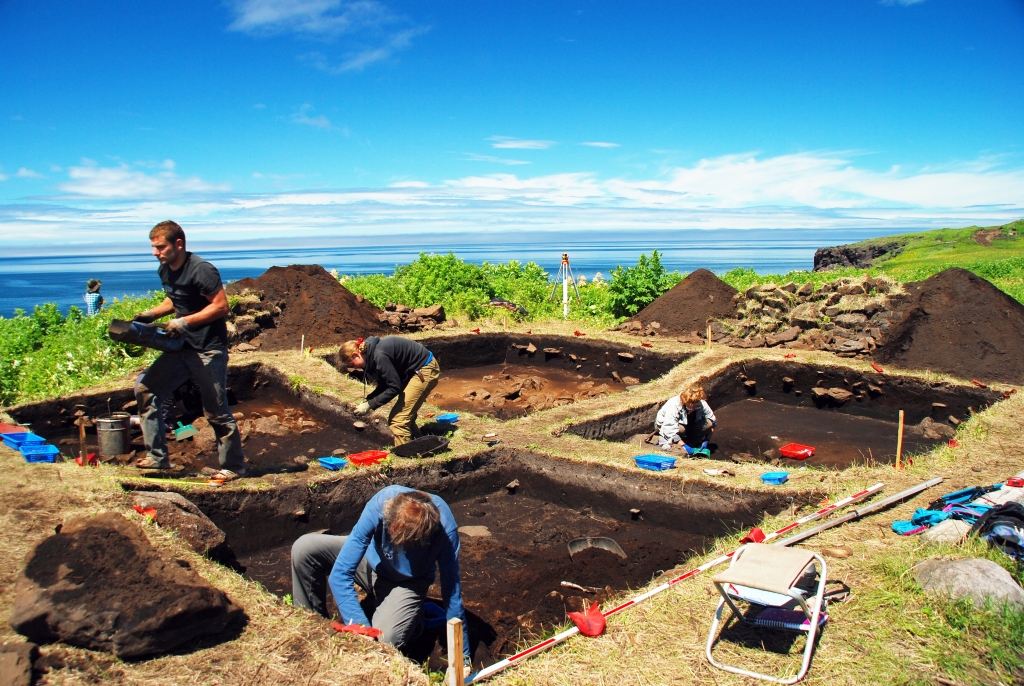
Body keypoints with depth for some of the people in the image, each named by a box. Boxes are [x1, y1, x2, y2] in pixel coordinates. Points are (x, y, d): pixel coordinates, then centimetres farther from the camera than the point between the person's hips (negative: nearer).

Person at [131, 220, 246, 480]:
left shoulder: (201, 270, -18)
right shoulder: (165, 270, 8)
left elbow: (221, 306, -20)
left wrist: (184, 322, -22)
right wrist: (152, 314, 7)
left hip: (208, 351, -8)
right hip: (181, 348, 9)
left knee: (216, 411, -1)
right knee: (145, 389, 2)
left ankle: (234, 466, 15)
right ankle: (157, 456, 11)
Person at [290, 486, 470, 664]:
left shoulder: (445, 529, -36)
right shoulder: (381, 502, -35)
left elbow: (452, 591, -24)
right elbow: (339, 574, -31)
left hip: (407, 583, -2)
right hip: (372, 561, 2)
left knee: (384, 643, -28)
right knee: (304, 548, -19)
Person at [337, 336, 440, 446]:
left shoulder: (379, 355, -26)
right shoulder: (372, 352, 3)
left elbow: (394, 387, -22)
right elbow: (385, 385, 11)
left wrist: (370, 405, -16)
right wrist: (367, 400, -1)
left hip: (425, 370, -10)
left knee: (398, 420, -9)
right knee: (406, 416, 16)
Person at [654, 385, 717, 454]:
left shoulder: (702, 404, -21)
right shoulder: (674, 406, -36)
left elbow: (712, 422, -10)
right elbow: (670, 431, -41)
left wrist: (706, 440, -18)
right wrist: (683, 445, -43)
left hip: (689, 426, 5)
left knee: (708, 423, -22)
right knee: (681, 429, -41)